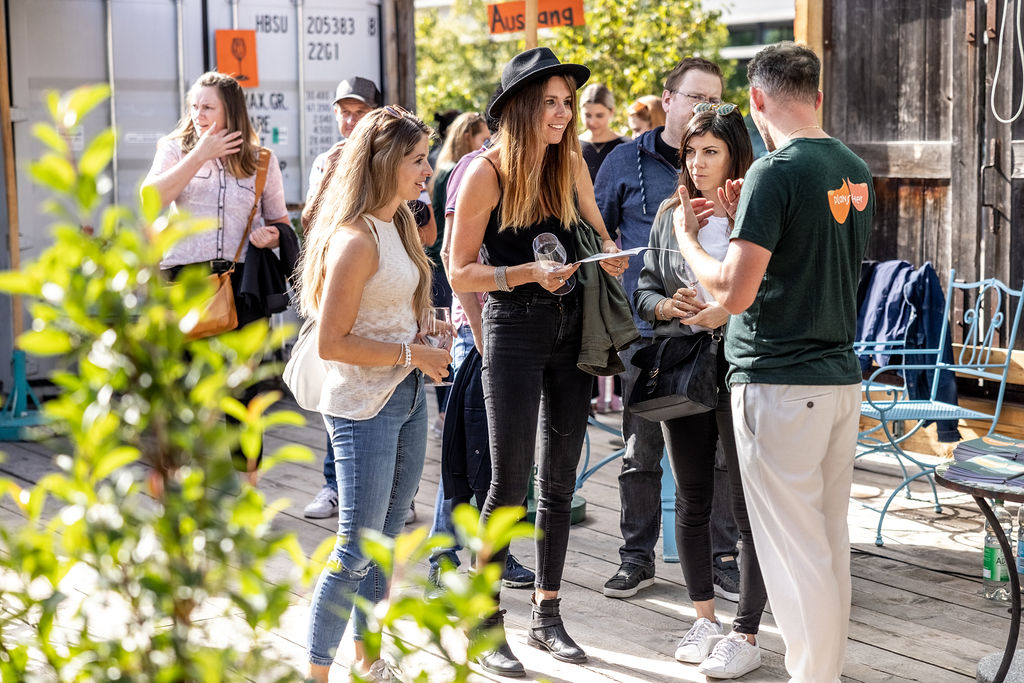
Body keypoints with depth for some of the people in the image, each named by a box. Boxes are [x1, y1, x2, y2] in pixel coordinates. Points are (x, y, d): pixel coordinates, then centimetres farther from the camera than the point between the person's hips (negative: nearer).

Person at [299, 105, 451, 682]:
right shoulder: (356, 239, -19)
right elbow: (332, 342, -21)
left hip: (407, 397, 9)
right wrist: (413, 354, -17)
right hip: (364, 407, -9)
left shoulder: (399, 225, 10)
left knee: (386, 538, 16)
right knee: (356, 548, -4)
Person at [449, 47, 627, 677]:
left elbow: (599, 234, 21)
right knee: (511, 482, -3)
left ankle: (547, 617, 21)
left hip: (571, 329, 5)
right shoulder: (487, 173, -10)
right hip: (515, 332, -5)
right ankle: (489, 628, 7)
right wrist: (530, 273, -20)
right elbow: (461, 273, -9)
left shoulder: (570, 163, 6)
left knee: (560, 480, 10)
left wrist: (609, 253, 0)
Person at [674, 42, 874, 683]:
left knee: (795, 547, -1)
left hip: (781, 386, -8)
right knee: (832, 540, 15)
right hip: (843, 377, 8)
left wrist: (688, 238, -2)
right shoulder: (856, 170, 10)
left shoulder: (776, 173, -15)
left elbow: (735, 291, -19)